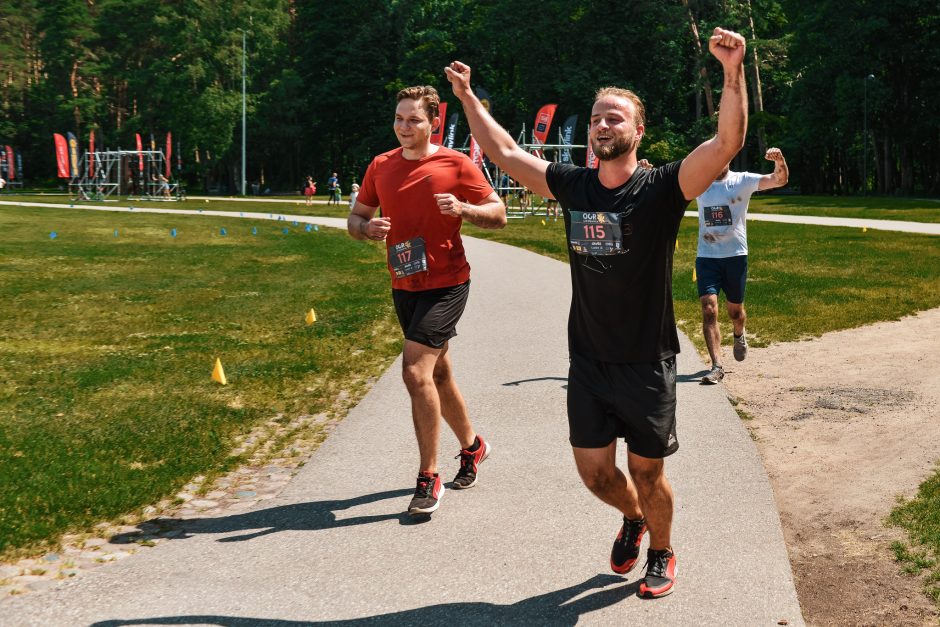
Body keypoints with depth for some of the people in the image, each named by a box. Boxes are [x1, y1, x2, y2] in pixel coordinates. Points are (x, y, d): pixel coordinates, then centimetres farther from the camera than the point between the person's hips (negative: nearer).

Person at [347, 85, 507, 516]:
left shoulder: (456, 164, -8)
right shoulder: (381, 166, 6)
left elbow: (498, 215, -4)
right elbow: (356, 218, 13)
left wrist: (462, 209, -22)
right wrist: (367, 229, -10)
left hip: (445, 284, -6)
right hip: (404, 287, 6)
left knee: (416, 372, -18)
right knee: (437, 375, 17)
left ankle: (428, 477, -7)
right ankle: (472, 446, 41)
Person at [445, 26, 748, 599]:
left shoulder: (663, 188, -12)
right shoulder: (572, 185, 0)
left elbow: (728, 143, -27)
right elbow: (505, 152, 11)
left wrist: (733, 72, -39)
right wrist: (468, 97, 11)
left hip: (648, 364, -3)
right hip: (588, 363, 4)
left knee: (647, 474, 9)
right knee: (595, 472, 10)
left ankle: (662, 553, 38)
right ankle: (633, 520, 44)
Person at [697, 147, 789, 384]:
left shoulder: (742, 180, -4)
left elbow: (779, 180, -14)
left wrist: (779, 160, -37)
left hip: (735, 255, -1)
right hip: (706, 257, 1)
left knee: (735, 309, 13)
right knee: (708, 309, -13)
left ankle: (739, 335, 49)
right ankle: (717, 366, -13)